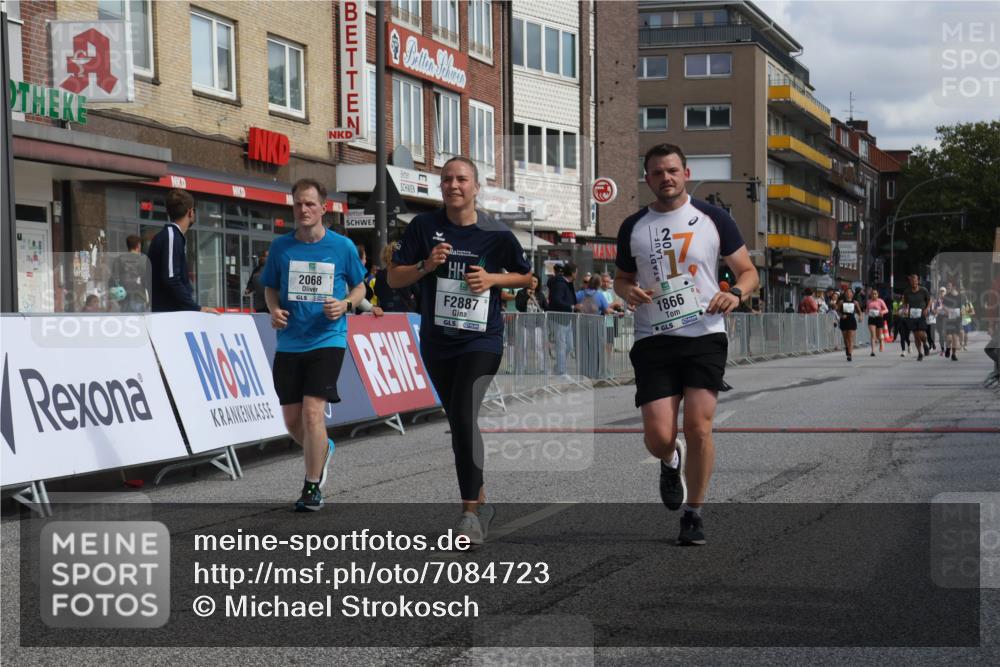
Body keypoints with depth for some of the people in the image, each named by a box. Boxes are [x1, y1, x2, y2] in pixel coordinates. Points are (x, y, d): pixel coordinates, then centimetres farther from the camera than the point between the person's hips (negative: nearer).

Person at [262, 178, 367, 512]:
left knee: (312, 411, -14)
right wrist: (274, 309, -7)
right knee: (292, 420, 8)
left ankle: (312, 488, -1)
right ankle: (322, 450, 41)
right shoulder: (281, 246, 3)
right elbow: (270, 287, 14)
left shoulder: (343, 246, -2)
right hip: (289, 343, 3)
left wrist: (345, 304, -11)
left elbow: (360, 286, 10)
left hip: (327, 341, -3)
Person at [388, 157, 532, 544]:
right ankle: (481, 501, 30)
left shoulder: (496, 234, -4)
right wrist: (427, 265, -16)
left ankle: (469, 512, -17)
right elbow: (394, 278, 2)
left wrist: (493, 279, -9)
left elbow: (526, 277, 9)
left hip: (481, 340, -4)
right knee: (457, 422, 13)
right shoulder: (424, 227, 0)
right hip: (437, 341, 4)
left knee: (464, 416, -20)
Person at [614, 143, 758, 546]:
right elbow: (622, 278, 22)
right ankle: (671, 462, 31)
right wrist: (628, 291, -2)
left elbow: (748, 271, 9)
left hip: (705, 336, -1)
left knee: (698, 427, -9)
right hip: (653, 341, 1)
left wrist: (735, 293, -14)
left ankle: (693, 514, 8)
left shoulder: (713, 219, 5)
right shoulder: (633, 227, 10)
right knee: (659, 437, -8)